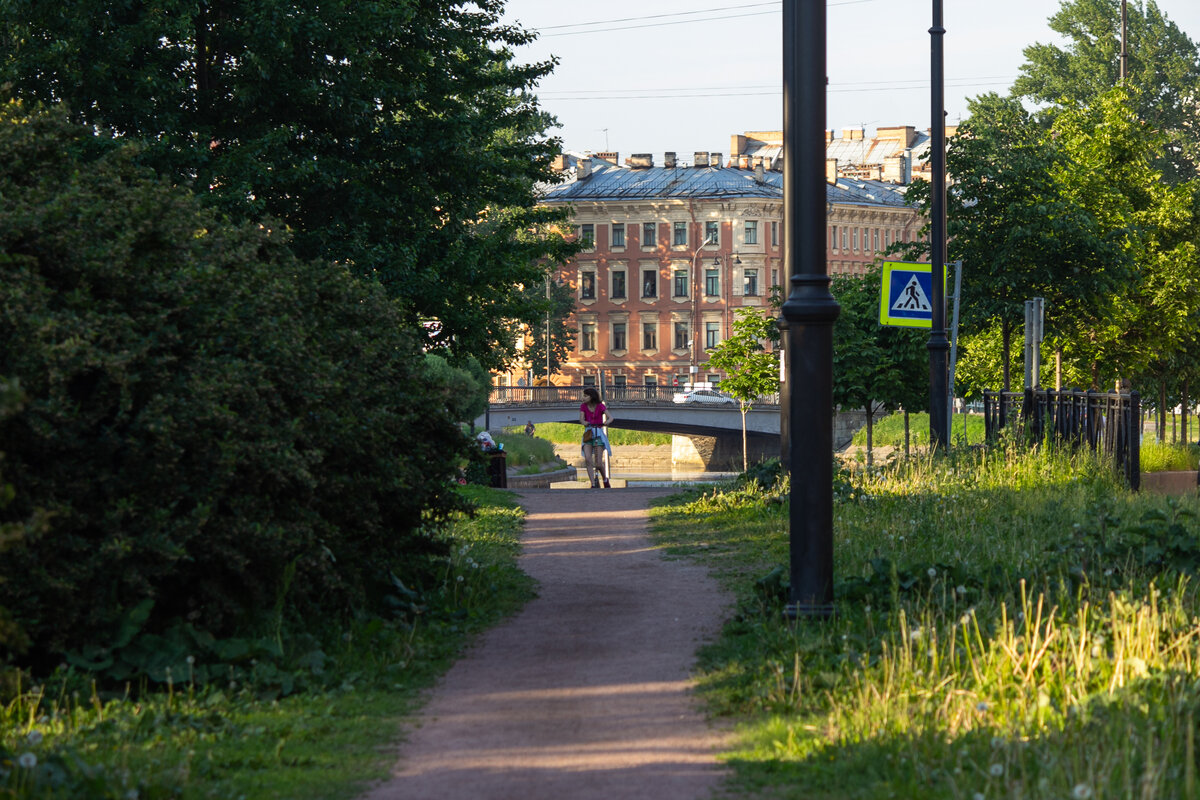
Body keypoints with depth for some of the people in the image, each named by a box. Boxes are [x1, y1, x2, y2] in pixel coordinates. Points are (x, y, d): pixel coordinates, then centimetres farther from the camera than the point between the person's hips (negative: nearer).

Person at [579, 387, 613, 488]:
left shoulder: (600, 406, -2)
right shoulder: (583, 406, 5)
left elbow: (610, 417, -11)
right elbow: (581, 419, -7)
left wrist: (606, 422, -34)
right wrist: (584, 422, -31)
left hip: (598, 433, -2)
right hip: (588, 433, 2)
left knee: (599, 463, -6)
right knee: (588, 459, -19)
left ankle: (606, 480, 22)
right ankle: (593, 485, -16)